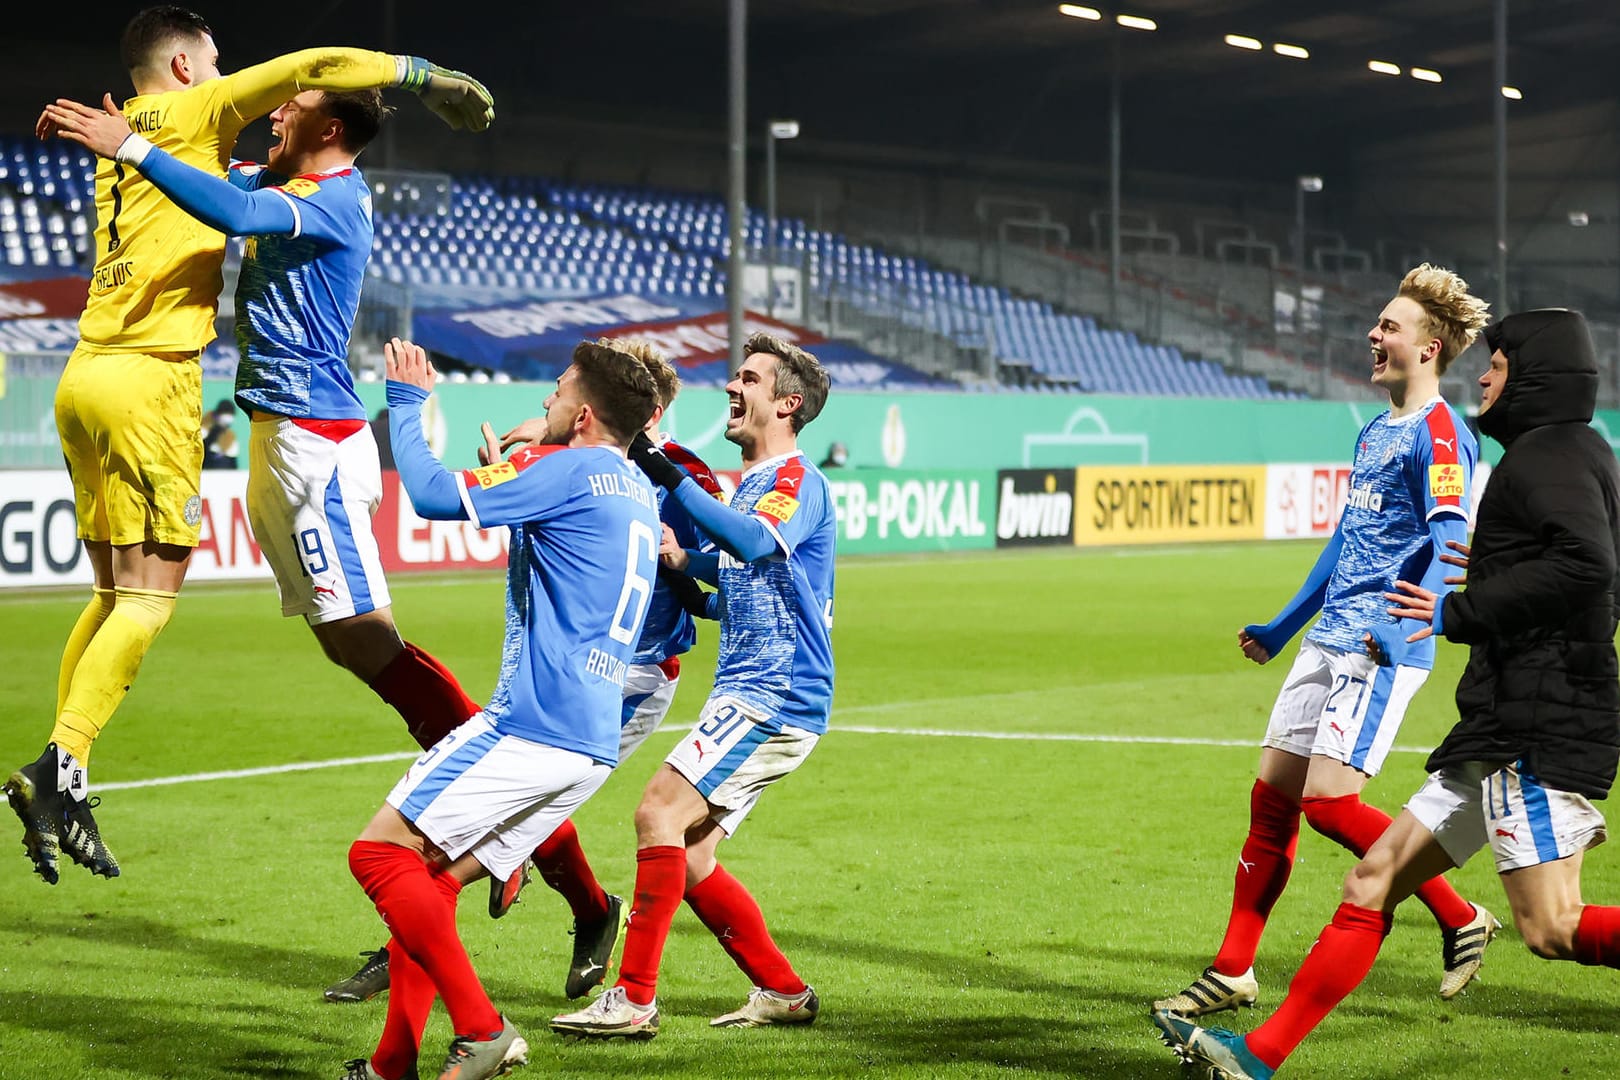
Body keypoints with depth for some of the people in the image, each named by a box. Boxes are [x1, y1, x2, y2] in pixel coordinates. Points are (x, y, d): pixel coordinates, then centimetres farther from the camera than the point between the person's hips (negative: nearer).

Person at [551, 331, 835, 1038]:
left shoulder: (796, 480, -10)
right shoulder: (749, 485, 21)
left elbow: (754, 541, -32)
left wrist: (669, 476, -36)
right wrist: (684, 567, 12)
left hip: (775, 695, -10)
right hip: (745, 694, 10)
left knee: (660, 814, -18)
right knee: (689, 856, 8)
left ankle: (635, 999, -16)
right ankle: (783, 992, 17)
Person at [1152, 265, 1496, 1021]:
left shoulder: (1438, 432, -10)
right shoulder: (1376, 432, 19)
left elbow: (1451, 538, -23)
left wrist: (1409, 627, -38)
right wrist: (1281, 629, 34)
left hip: (1382, 646, -9)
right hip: (1330, 638, 9)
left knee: (1329, 800, -16)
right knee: (1271, 794, 6)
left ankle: (1461, 920, 2)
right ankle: (1233, 972, 13)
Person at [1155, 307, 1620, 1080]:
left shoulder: (1550, 454, -10)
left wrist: (1462, 613, -21)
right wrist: (1495, 576, 27)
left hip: (1540, 731, -11)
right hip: (1502, 734, 11)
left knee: (1550, 930, -16)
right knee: (1375, 878, 9)